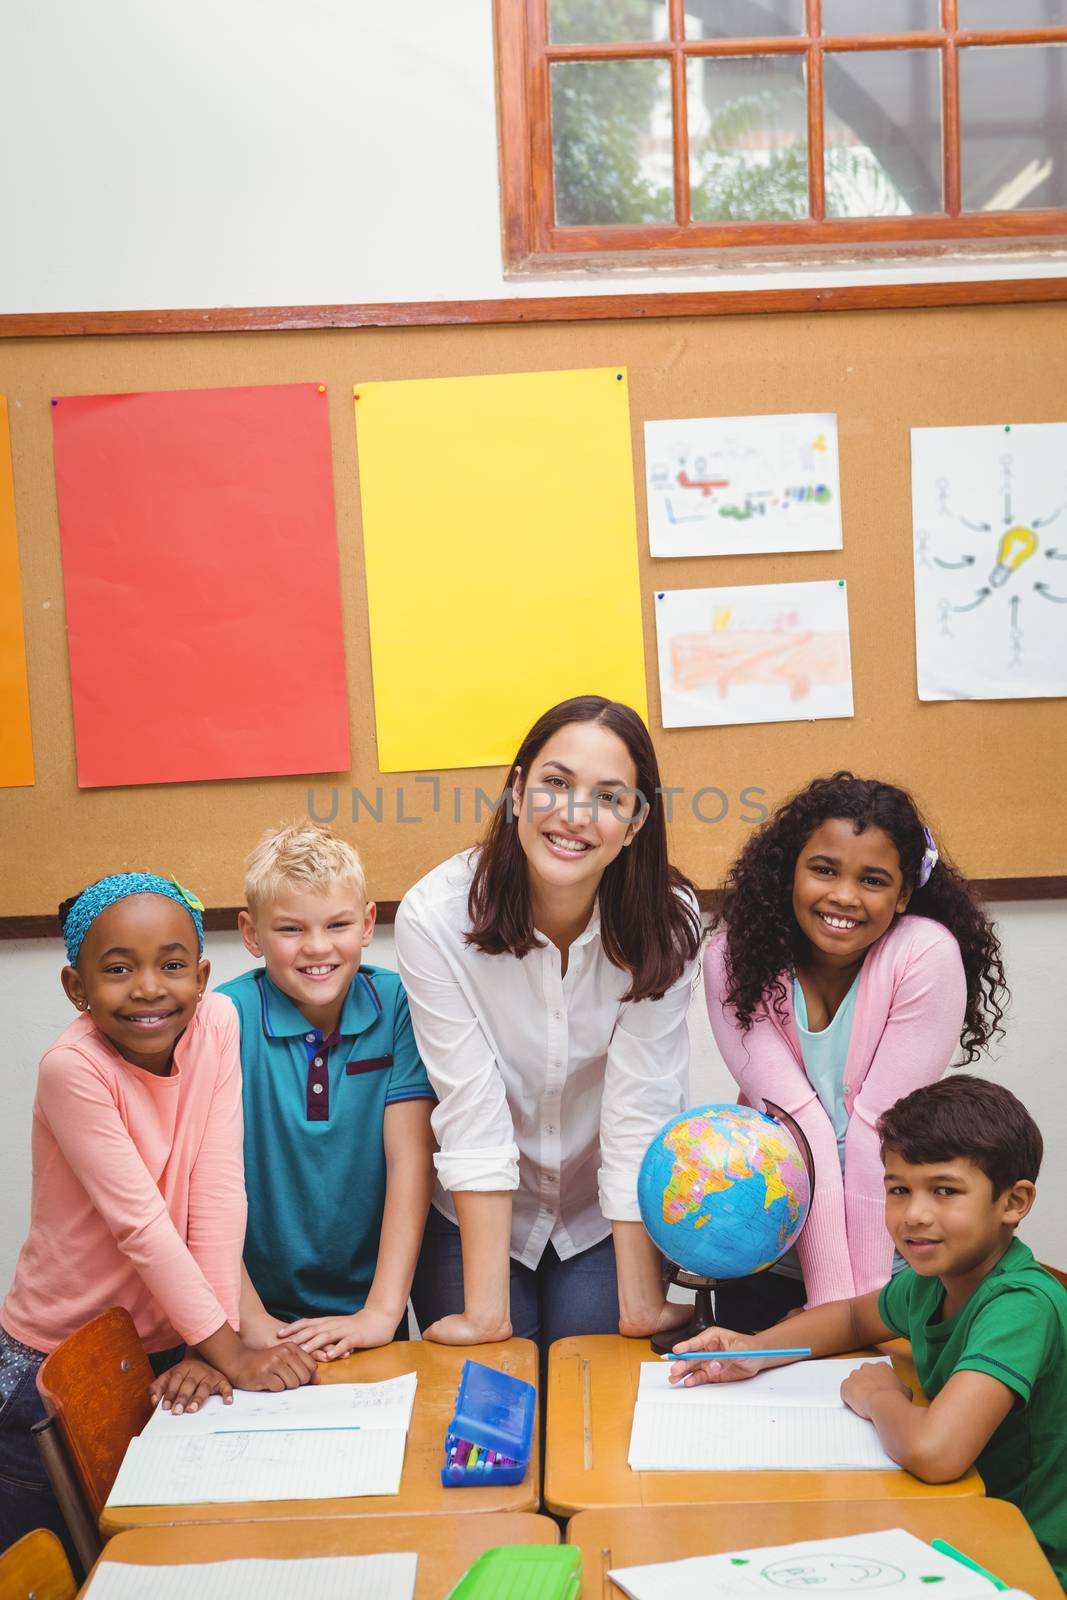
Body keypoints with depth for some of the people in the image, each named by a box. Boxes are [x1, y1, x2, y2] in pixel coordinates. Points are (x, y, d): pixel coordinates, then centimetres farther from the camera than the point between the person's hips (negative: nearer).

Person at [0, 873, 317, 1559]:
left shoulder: (217, 1023, -13)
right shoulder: (72, 1068, -24)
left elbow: (219, 1194, -14)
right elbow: (140, 1223, -24)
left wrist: (211, 1345, -17)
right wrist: (228, 1348, -23)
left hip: (166, 1343, 4)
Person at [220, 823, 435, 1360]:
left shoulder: (396, 1006, -5)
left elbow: (410, 1156, -9)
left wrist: (382, 1311, -15)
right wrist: (250, 1319, -16)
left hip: (367, 1304, 1)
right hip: (263, 1308, 0)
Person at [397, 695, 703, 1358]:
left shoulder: (666, 922, -21)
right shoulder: (435, 915, -24)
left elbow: (639, 1111, -21)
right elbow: (472, 1109, -24)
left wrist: (642, 1305, -21)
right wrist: (485, 1310, -23)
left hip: (606, 1220, 1)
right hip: (474, 1218, 0)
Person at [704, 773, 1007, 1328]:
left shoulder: (927, 956, -20)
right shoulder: (734, 955, -16)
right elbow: (798, 1122, -21)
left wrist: (865, 1292, -20)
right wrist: (830, 1291, -23)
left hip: (893, 1247, -1)